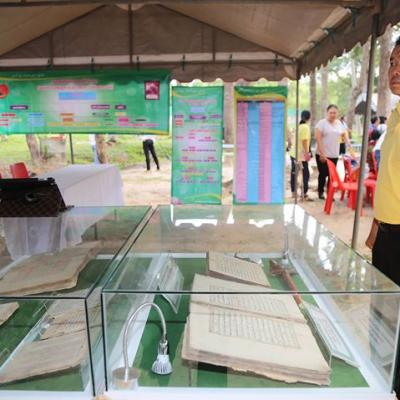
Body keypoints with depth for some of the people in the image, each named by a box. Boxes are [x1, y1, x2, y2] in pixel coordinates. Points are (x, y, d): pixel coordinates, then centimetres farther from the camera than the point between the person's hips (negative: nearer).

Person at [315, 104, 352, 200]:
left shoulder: (339, 123, 9)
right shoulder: (322, 123, -7)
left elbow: (345, 135, 14)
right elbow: (318, 139, -12)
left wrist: (350, 147, 3)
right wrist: (322, 154, -17)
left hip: (334, 155, 4)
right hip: (323, 155, -4)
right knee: (323, 174, 5)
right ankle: (320, 192, 21)